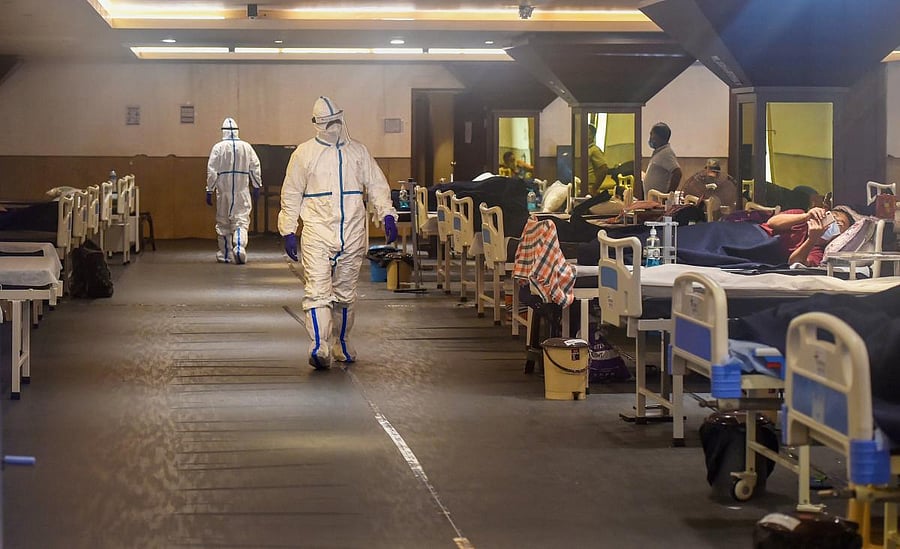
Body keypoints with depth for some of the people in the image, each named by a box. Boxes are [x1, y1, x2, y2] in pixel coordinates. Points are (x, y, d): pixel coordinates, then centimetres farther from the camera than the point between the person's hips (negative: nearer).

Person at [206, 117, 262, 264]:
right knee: (241, 220, 1)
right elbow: (255, 167, 4)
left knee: (223, 222, 10)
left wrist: (209, 191, 0)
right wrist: (256, 186, 14)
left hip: (223, 190, 0)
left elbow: (212, 170, -5)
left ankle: (225, 255, 16)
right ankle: (239, 247, -22)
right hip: (242, 191, 0)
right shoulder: (246, 147, 0)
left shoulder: (218, 147, -5)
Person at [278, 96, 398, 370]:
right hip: (318, 233, -3)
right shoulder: (304, 153, 4)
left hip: (352, 234, 3)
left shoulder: (358, 151, 10)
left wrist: (387, 215, -5)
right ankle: (319, 348, -24)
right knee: (317, 291, -15)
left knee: (345, 293, 10)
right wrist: (288, 232, 2)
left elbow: (377, 185, 10)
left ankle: (341, 344, 23)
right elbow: (291, 195, 7)